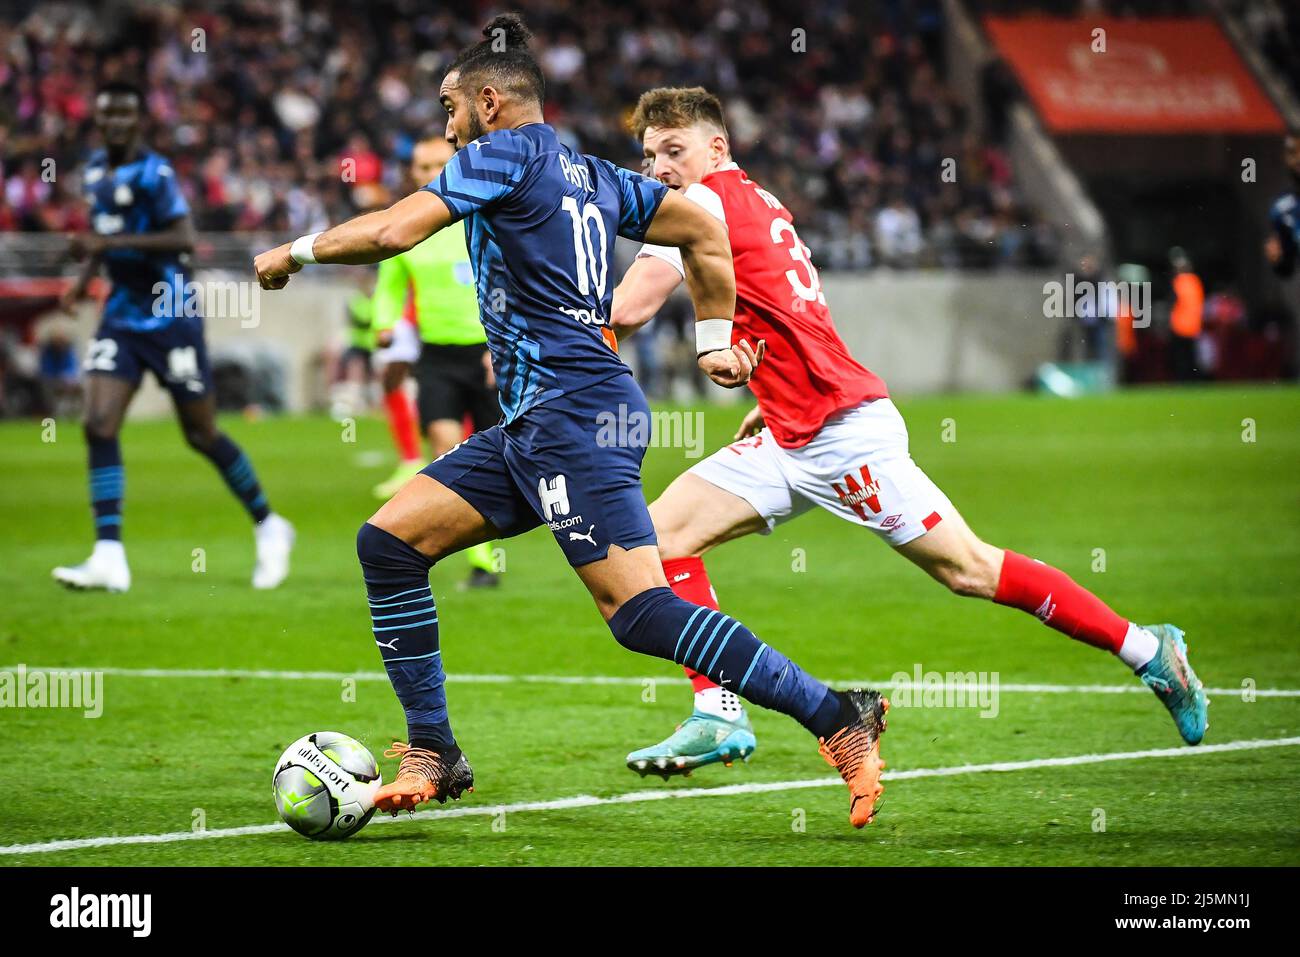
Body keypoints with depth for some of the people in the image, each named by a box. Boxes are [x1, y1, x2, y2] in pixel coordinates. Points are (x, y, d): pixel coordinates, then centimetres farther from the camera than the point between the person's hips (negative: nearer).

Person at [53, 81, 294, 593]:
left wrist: (109, 243, -29)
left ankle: (268, 527, 23)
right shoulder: (95, 170, 9)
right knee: (99, 426, -10)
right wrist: (85, 277, 9)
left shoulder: (153, 172, -15)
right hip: (121, 316, 7)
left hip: (171, 319, -7)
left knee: (202, 435, 2)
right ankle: (109, 558, -11)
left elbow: (184, 238, -25)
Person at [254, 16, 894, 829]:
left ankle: (837, 716, -20)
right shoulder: (592, 176, 21)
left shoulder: (507, 152, -3)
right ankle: (432, 757, 10)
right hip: (531, 426, 10)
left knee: (641, 611, -18)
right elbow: (704, 231, 25)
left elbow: (393, 231, -10)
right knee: (389, 540, 8)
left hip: (575, 411, -10)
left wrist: (294, 253, 5)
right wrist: (714, 341, 28)